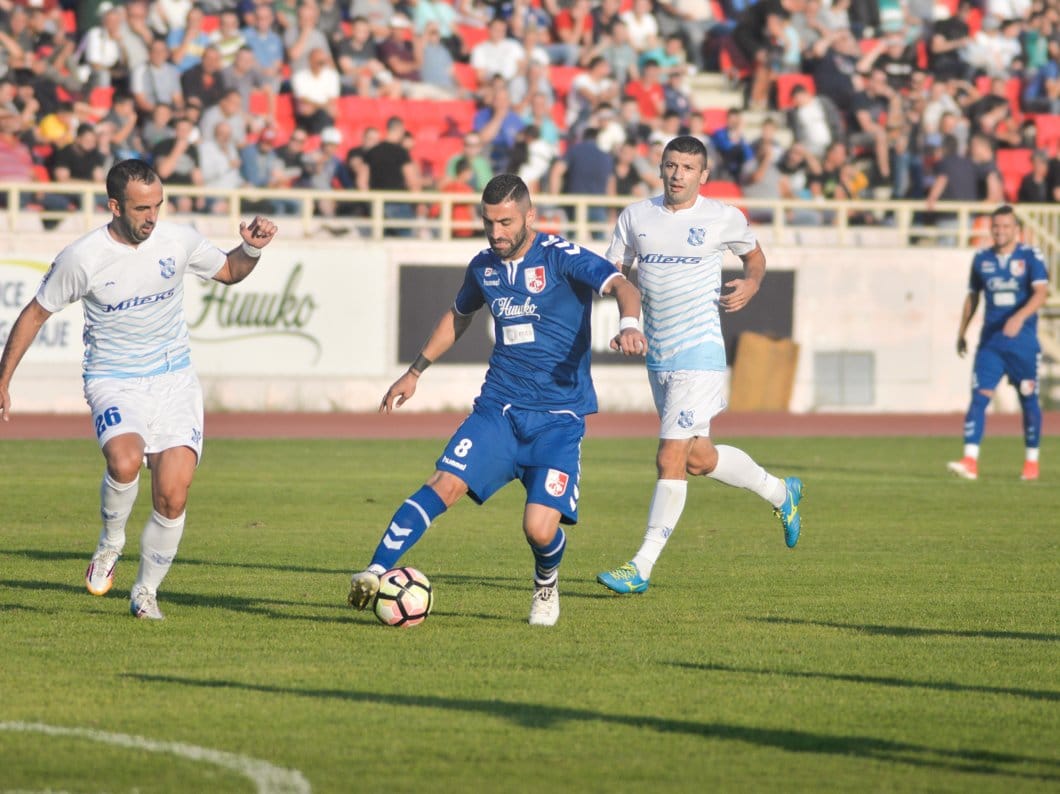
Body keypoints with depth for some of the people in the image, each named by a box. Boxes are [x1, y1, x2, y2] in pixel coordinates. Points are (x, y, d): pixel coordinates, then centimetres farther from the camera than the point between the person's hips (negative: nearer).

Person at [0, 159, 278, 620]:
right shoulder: (82, 258, -11)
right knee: (124, 460, -33)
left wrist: (252, 250, -5)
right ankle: (110, 543, -3)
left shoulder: (179, 241, -3)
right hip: (114, 382, -3)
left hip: (174, 381, 3)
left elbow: (228, 271, 17)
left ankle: (146, 592, 12)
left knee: (173, 496, -10)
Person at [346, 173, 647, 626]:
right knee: (444, 485, -19)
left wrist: (629, 324, -44)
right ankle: (375, 573, -23)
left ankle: (546, 587, 19)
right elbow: (458, 316, 29)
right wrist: (415, 372, 30)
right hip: (498, 407, 4)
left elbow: (621, 287, -23)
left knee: (540, 528, -15)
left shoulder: (562, 258, -9)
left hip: (558, 418, -4)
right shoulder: (484, 266, 9)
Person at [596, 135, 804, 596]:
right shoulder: (636, 216, 5)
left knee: (670, 460, -12)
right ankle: (780, 492, 39)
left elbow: (754, 255, 16)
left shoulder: (724, 219, -2)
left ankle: (641, 568, -8)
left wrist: (751, 284, -5)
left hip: (699, 354, -5)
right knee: (699, 459, 14)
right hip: (658, 357, 5)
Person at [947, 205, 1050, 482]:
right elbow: (972, 296, 19)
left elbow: (1041, 292, -18)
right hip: (990, 341, 2)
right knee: (979, 396, -12)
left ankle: (1031, 461, 22)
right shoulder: (981, 259, 8)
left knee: (1029, 401, 7)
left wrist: (1020, 316, -34)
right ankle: (970, 461, -19)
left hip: (1023, 341, -2)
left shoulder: (1031, 257, -4)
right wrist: (962, 332, 19)